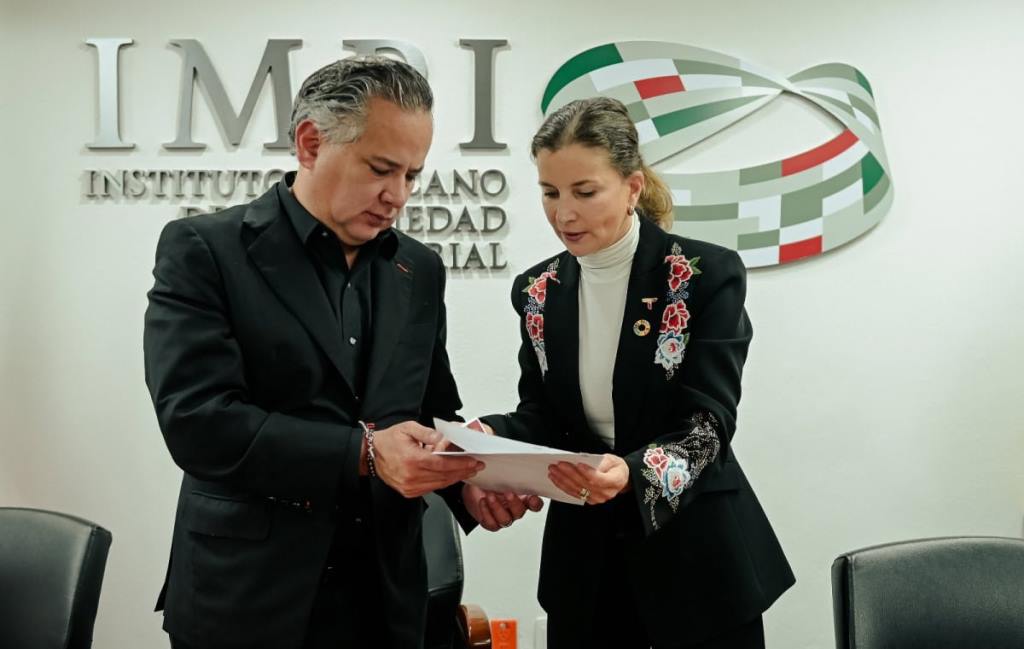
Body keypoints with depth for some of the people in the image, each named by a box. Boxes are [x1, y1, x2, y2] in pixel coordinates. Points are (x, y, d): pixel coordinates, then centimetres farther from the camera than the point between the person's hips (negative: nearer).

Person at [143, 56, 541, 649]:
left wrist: (467, 481, -8)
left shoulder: (419, 270, 6)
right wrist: (363, 452, -26)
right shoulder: (204, 249, -9)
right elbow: (197, 419, -19)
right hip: (248, 598, -4)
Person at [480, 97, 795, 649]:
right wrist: (488, 439, -18)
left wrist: (631, 472, -36)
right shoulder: (538, 292, 0)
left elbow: (708, 423, -17)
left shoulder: (709, 276, -13)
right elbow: (540, 414, 4)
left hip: (696, 550, -3)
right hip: (584, 551, 4)